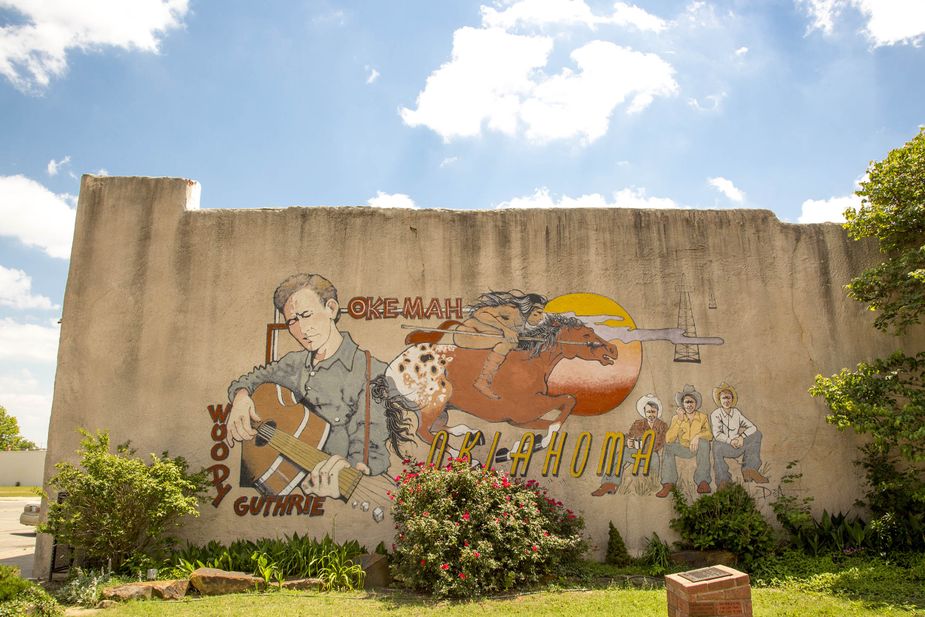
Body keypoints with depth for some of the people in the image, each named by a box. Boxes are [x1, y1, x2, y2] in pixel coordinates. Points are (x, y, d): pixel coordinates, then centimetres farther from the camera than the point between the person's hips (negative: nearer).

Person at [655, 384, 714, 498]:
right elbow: (669, 439, -16)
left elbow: (709, 434, -16)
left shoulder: (702, 417, -1)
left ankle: (703, 481, -35)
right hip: (683, 449, 1)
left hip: (698, 450, -1)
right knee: (668, 446, -27)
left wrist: (698, 436, -36)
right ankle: (668, 484, -32)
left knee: (704, 441, -32)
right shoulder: (677, 418, -2)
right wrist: (679, 420, -23)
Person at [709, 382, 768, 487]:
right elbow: (717, 434, -13)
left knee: (757, 434, -9)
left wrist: (741, 437, -13)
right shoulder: (715, 414, -3)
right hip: (724, 447, -5)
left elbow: (752, 427, 3)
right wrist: (730, 441, -26)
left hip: (738, 445, 5)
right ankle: (723, 480, -31)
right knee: (717, 445, -39)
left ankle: (749, 470, -15)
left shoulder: (736, 412, 9)